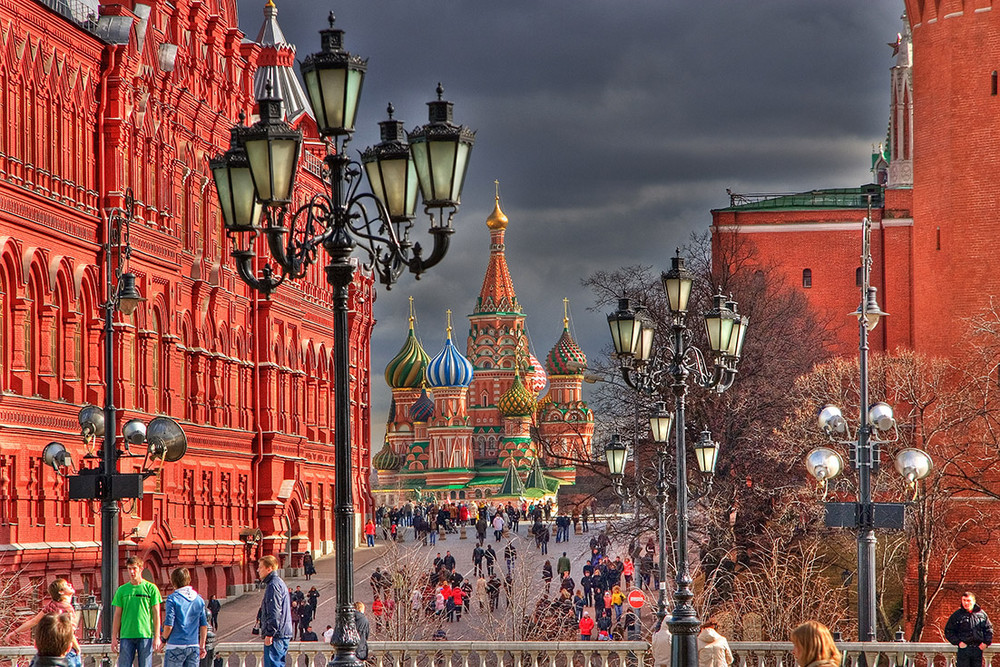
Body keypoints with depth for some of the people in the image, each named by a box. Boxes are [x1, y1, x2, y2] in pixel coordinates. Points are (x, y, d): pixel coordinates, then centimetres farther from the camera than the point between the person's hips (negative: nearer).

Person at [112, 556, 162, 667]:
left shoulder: (151, 588, 3)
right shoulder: (122, 590, 9)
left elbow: (156, 614, 3)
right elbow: (117, 615, 10)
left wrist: (157, 637, -3)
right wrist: (114, 638, 4)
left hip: (146, 635, -2)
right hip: (126, 636, 2)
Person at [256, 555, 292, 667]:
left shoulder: (273, 585, -13)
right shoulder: (280, 583, 21)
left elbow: (275, 612, -20)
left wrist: (269, 634, -20)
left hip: (276, 636, -10)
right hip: (284, 635, 10)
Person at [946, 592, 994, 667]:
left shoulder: (981, 614, 8)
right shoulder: (957, 615, 2)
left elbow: (989, 629, 15)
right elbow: (948, 631, 3)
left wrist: (986, 642, 2)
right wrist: (958, 642, -7)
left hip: (978, 649, 2)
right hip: (963, 648, -2)